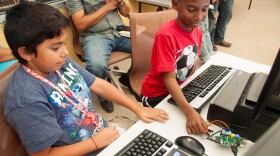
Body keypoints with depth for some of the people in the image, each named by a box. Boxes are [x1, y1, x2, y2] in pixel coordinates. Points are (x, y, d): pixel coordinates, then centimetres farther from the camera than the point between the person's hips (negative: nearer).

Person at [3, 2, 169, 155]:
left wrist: (138, 108, -3)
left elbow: (98, 84, 0)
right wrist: (96, 142, -19)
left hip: (103, 132, 7)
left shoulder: (61, 63, -7)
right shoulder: (27, 100, -29)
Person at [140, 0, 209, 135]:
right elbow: (169, 78, -29)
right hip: (157, 93, -6)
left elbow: (191, 65, 3)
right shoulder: (166, 35, -28)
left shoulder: (197, 32, -4)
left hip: (180, 89, 7)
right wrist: (189, 112, -38)